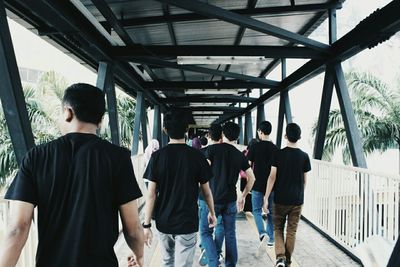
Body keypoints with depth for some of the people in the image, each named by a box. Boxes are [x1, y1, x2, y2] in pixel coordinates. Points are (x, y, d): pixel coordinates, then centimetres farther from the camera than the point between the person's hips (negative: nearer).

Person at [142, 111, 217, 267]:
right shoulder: (197, 156, -9)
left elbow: (151, 194, -8)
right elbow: (206, 191, -1)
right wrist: (212, 213, 15)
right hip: (187, 223, -2)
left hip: (163, 222, 2)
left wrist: (147, 225, 0)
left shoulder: (157, 156, -8)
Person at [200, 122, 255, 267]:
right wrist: (243, 196, 18)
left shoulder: (213, 149, -6)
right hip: (231, 200, 4)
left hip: (213, 198, -3)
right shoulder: (240, 155, 6)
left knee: (205, 232, 10)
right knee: (230, 234, 15)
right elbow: (251, 178, 9)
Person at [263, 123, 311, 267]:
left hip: (280, 199, -1)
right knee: (292, 231, 13)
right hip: (297, 200, 2)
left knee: (278, 228, 14)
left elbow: (272, 177, -12)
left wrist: (266, 198, -8)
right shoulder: (304, 156, -3)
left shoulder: (279, 154, -9)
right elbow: (304, 180, 3)